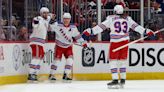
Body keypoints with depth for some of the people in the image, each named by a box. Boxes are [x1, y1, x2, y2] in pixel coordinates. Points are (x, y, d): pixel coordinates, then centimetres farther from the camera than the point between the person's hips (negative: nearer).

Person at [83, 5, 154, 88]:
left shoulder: (111, 18, -2)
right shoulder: (127, 19, 8)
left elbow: (102, 26, -6)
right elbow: (135, 26, 8)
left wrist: (90, 31, -5)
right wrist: (146, 31, 15)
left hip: (115, 41, -4)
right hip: (125, 41, 4)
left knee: (113, 60, 2)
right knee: (122, 60, 15)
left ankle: (115, 79, -7)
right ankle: (123, 79, 15)